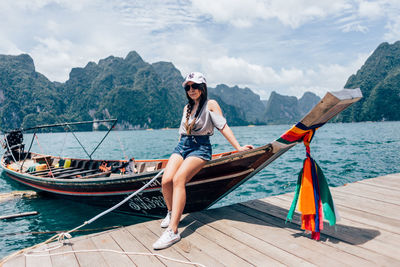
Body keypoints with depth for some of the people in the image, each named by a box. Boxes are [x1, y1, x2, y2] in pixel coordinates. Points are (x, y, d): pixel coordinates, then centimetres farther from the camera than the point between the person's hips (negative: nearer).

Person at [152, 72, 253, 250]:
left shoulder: (210, 105, 5)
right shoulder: (187, 107, 23)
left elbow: (223, 126, -2)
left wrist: (238, 148, -11)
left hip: (200, 148, -5)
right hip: (182, 146, 5)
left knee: (178, 179, -31)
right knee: (166, 180, -21)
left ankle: (172, 231, -34)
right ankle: (171, 212, 9)